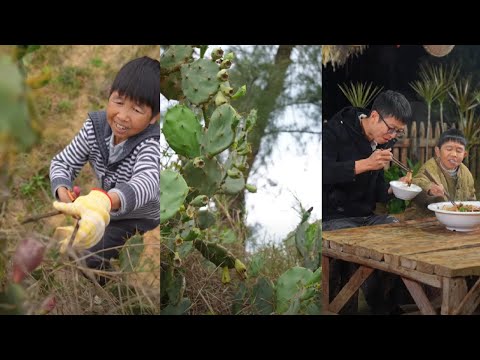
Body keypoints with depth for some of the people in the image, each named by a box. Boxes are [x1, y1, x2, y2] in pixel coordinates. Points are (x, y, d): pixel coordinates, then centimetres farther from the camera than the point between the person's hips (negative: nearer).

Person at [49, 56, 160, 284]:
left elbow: (146, 182, -52)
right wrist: (63, 193, -32)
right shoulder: (96, 126, -14)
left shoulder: (150, 144, -31)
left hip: (143, 221, -5)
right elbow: (63, 163, -7)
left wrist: (103, 202, -74)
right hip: (107, 215, 5)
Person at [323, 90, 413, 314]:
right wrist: (365, 164, -30)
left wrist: (393, 191, -4)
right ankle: (378, 307, -8)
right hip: (333, 217, -7)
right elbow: (325, 172, -26)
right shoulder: (336, 132, -11)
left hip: (367, 216, 7)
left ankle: (392, 305, 3)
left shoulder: (382, 142, 11)